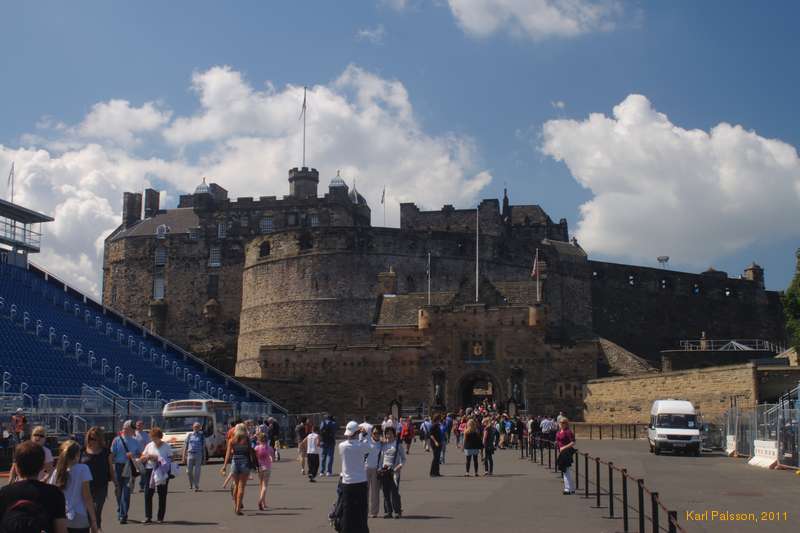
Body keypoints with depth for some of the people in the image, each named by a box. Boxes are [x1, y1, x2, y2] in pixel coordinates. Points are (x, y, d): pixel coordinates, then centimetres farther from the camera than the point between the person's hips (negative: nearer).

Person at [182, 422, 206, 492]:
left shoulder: (201, 436, 6)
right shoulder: (189, 435, 6)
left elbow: (203, 447, 8)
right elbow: (185, 446, 8)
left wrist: (204, 457, 5)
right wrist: (184, 456, 3)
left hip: (198, 455, -1)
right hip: (190, 454, 1)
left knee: (197, 471, -2)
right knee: (189, 471, 2)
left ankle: (196, 487, 5)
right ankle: (191, 484, 27)